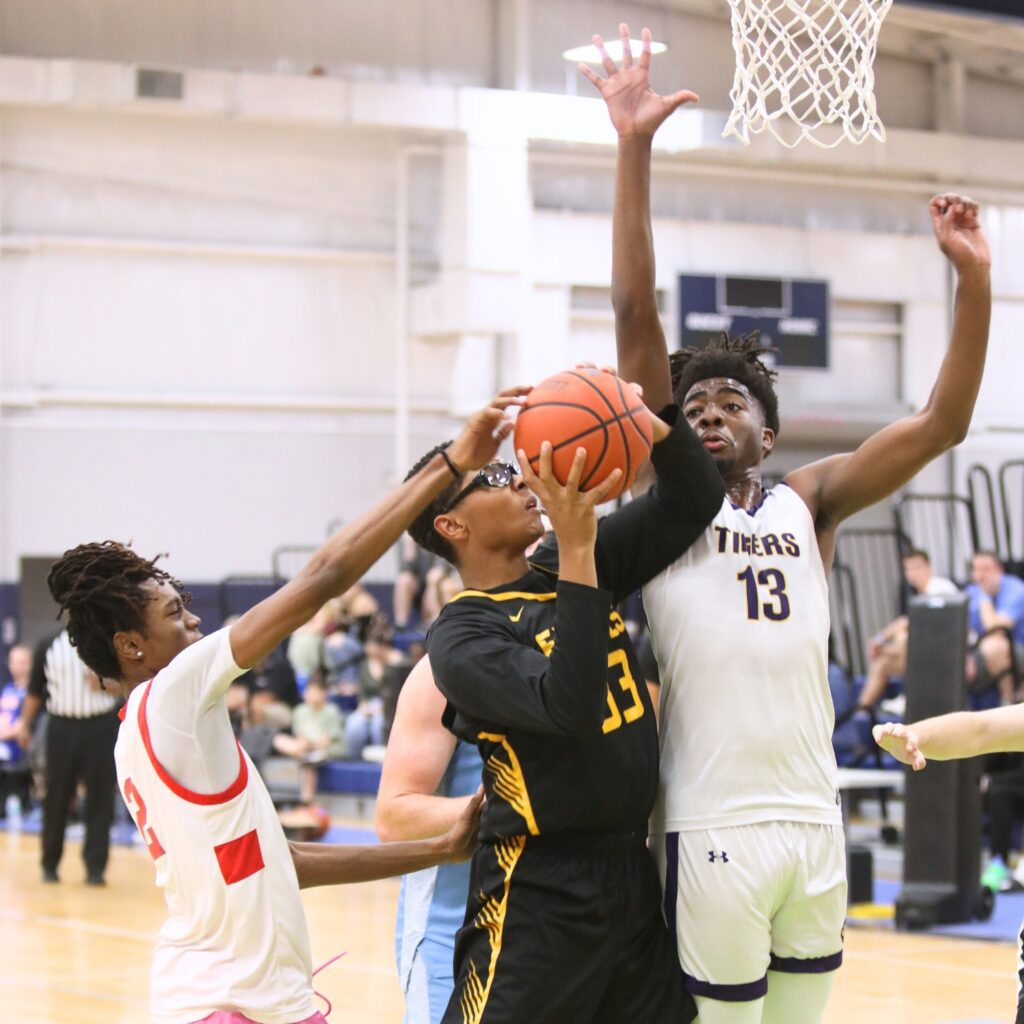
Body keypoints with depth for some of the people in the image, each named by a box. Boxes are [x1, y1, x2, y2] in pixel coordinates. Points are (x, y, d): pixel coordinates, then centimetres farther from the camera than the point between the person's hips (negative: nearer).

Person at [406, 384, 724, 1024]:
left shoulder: (580, 566, 8)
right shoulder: (460, 636, -12)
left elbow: (695, 500, 6)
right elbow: (568, 706, -27)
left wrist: (652, 420, -14)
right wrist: (577, 551, -30)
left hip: (635, 873, 7)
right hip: (542, 892, -6)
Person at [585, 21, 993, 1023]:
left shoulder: (809, 503, 14)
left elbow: (941, 423, 6)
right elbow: (636, 316, -3)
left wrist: (971, 276, -4)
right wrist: (635, 150, -9)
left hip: (814, 819, 4)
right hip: (712, 827, -4)